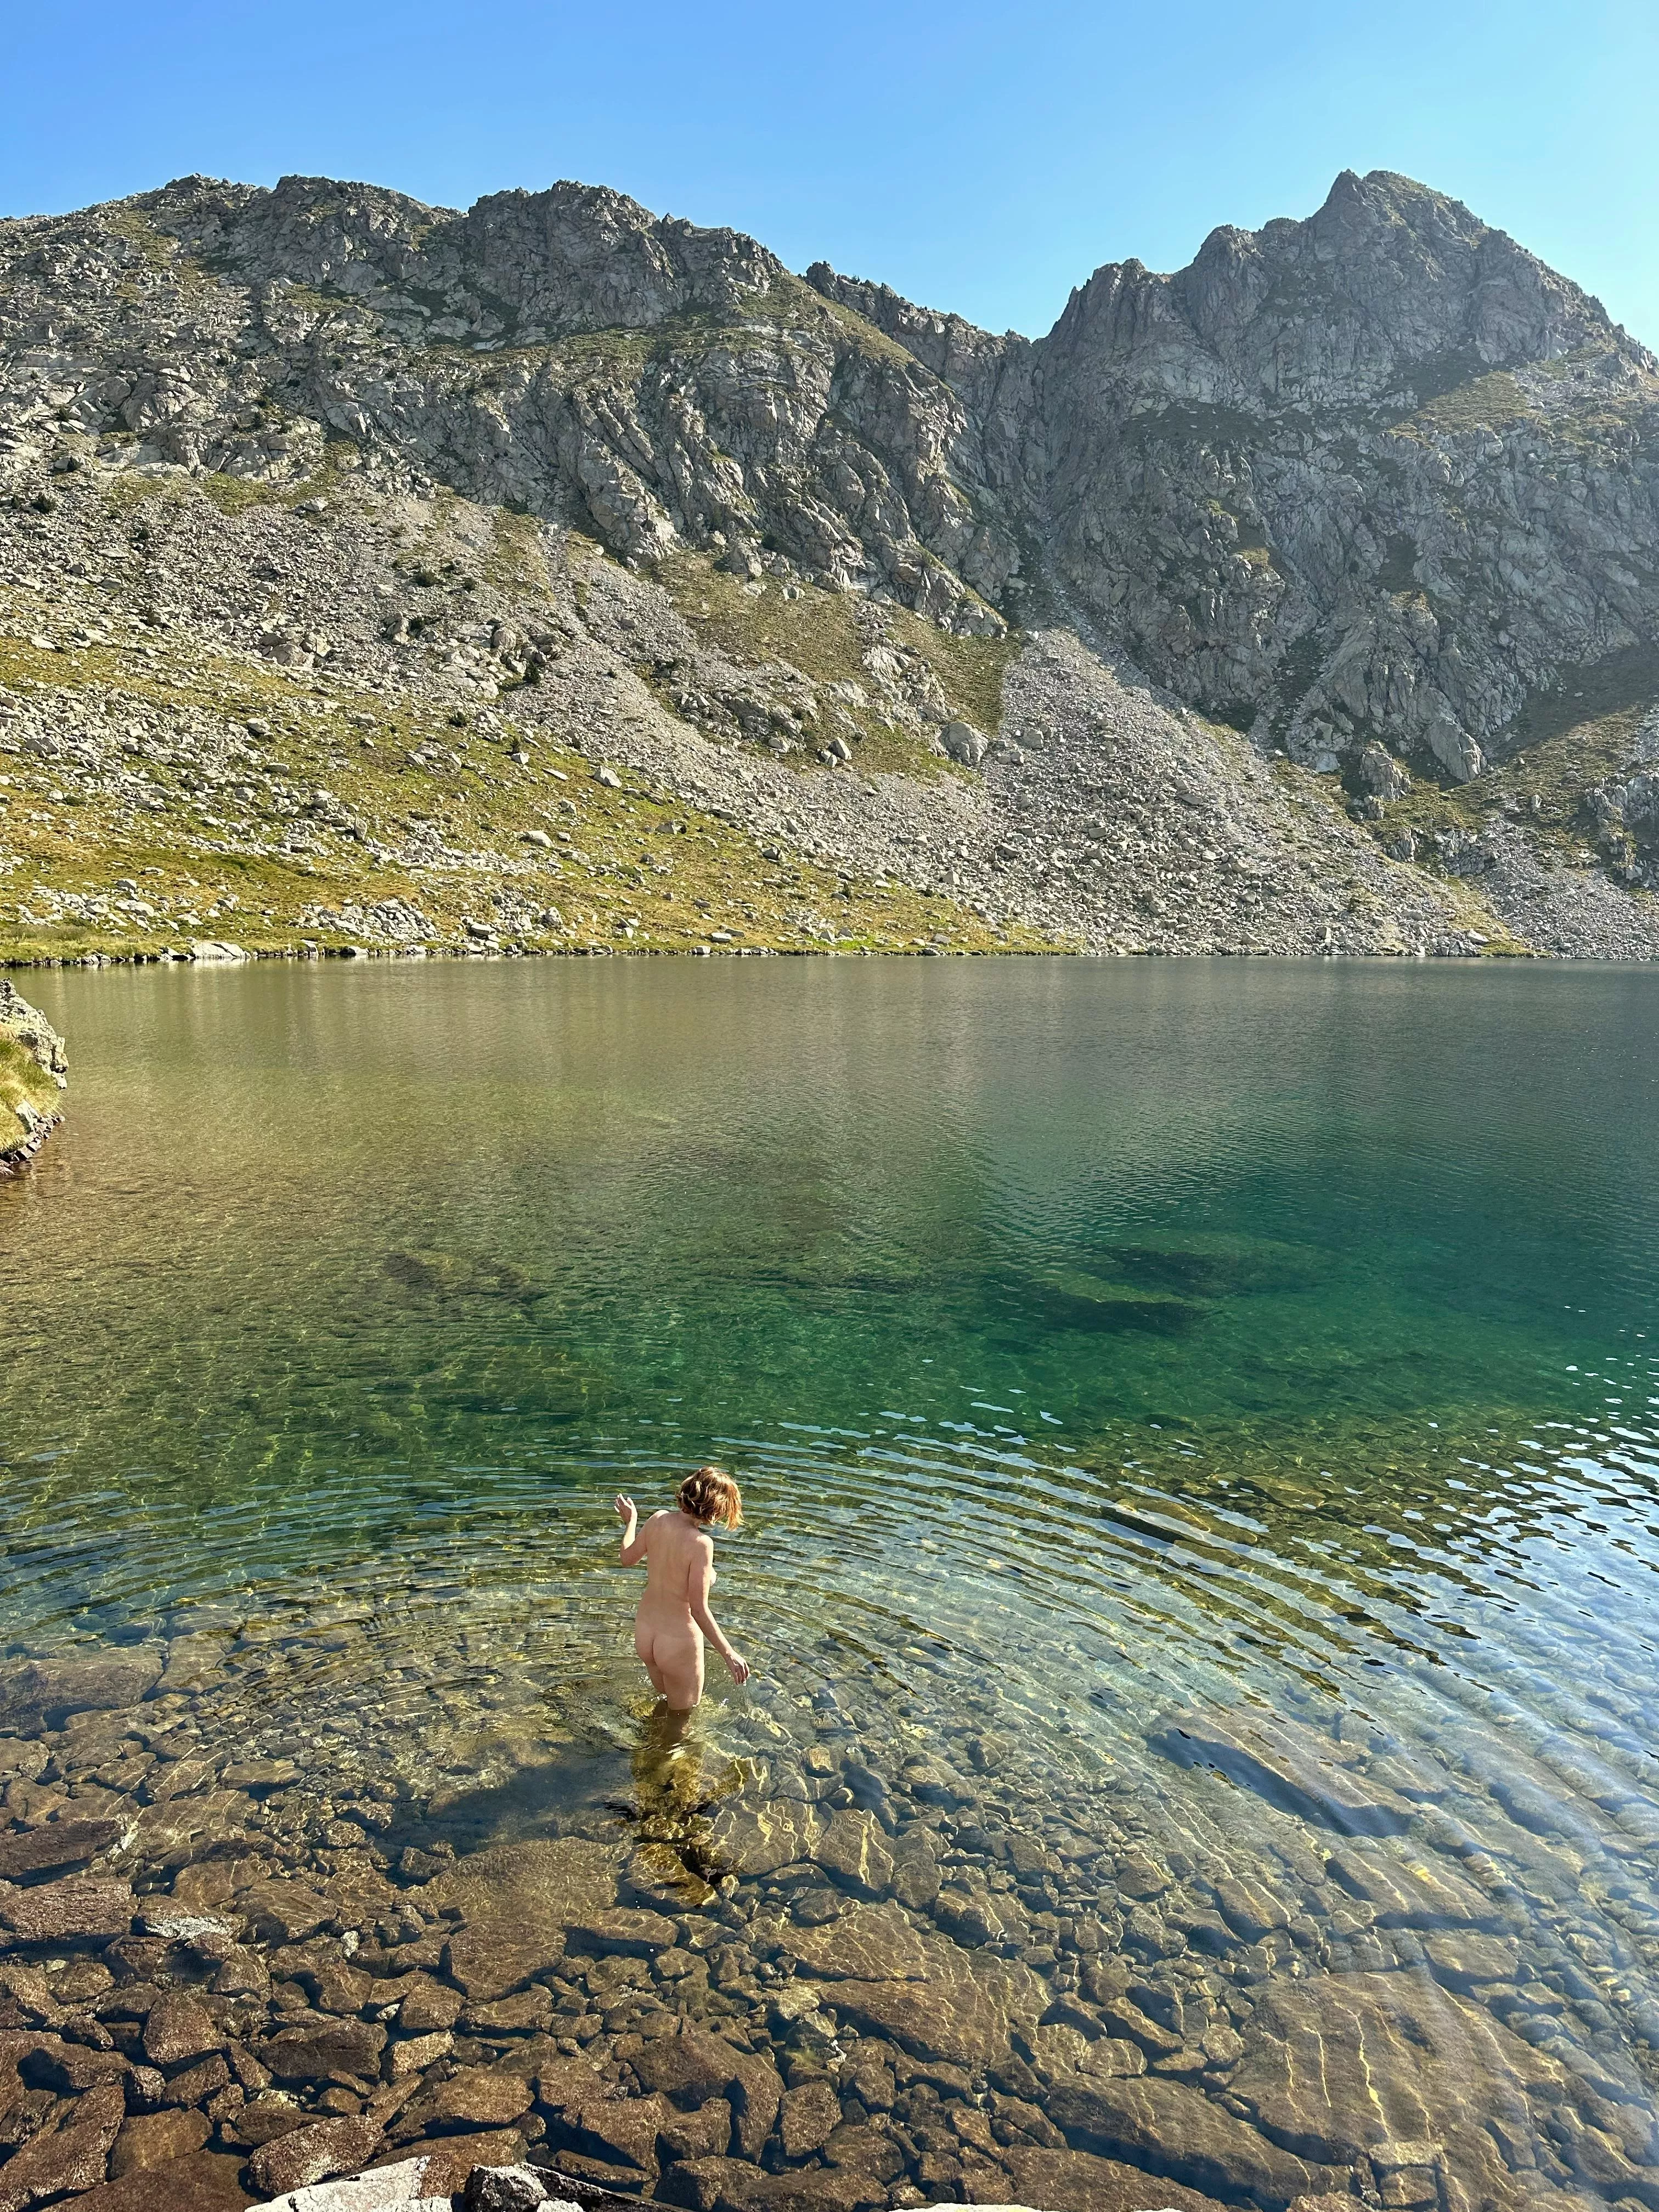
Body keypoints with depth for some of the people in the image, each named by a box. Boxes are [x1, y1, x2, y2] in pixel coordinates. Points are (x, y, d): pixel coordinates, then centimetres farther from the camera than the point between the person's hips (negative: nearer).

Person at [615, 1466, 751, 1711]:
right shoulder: (700, 1543, -29)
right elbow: (699, 1611, -26)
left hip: (644, 1633, 6)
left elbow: (628, 1558, 6)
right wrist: (729, 1655, -19)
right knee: (681, 1716, 23)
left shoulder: (658, 1521, -12)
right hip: (679, 1643, -6)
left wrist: (630, 1521, 23)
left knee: (663, 1698, 34)